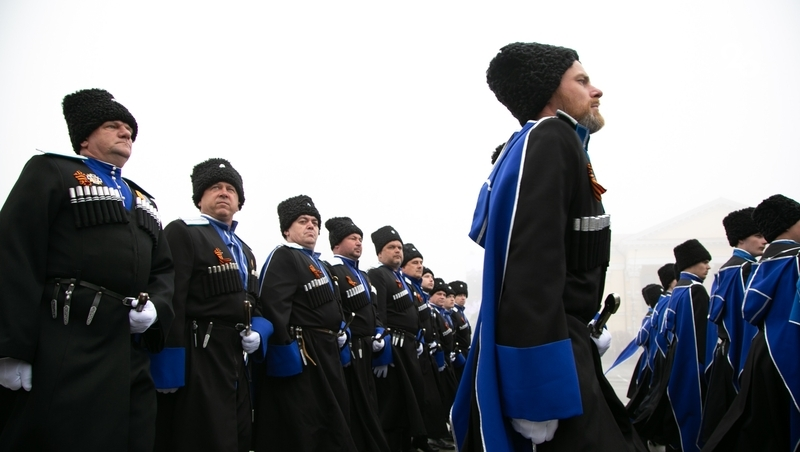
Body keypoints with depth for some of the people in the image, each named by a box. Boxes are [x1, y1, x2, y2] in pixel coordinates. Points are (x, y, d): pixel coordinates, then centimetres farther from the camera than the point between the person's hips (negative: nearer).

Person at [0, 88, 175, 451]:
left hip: (132, 356, 7)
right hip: (65, 351, -7)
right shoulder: (50, 173, 4)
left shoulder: (143, 201, 25)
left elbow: (164, 269, 22)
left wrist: (156, 308, -2)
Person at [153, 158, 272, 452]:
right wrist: (170, 365, -24)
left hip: (235, 359, 9)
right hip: (197, 359, -9)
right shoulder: (182, 233, -6)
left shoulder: (244, 250, 21)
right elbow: (169, 301, -17)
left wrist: (258, 332, 3)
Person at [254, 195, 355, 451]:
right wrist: (284, 349, -27)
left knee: (334, 420, 16)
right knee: (302, 431, -6)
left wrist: (340, 336, 16)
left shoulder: (317, 263, 21)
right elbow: (272, 305, -23)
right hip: (301, 355, -10)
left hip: (326, 354, 10)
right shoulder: (282, 257, -9)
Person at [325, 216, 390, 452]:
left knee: (369, 401, 13)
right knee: (360, 406, -4)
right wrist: (344, 337, -21)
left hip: (366, 349, 9)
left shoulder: (362, 275, 21)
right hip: (349, 350, -9)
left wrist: (378, 334, 7)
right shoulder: (330, 271, -10)